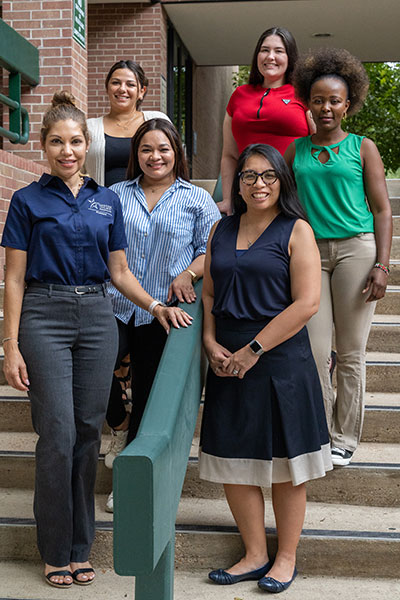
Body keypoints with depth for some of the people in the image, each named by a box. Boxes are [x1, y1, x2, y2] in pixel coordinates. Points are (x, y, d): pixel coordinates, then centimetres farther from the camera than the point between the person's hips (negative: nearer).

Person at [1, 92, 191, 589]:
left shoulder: (107, 202, 12)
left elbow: (120, 272, 14)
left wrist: (156, 306, -3)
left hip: (97, 317, 3)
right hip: (45, 318, -3)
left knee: (88, 431, 6)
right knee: (58, 434, -6)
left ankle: (80, 547, 20)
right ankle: (56, 550, 11)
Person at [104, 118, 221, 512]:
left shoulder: (197, 199, 8)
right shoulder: (116, 196, 13)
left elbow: (211, 248, 3)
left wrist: (188, 274, -16)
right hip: (115, 306, 2)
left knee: (147, 394, 4)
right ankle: (119, 424, 23)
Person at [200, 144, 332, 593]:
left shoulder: (296, 231, -4)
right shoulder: (221, 231, 11)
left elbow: (306, 303, -12)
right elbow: (209, 294, 13)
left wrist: (254, 349, -14)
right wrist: (211, 344, -4)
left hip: (281, 361, -5)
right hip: (228, 364, 5)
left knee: (285, 465, 6)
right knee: (233, 461, 8)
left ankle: (286, 557, 23)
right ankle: (255, 555, 25)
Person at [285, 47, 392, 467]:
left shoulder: (362, 148, 5)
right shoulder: (296, 150, 11)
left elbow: (381, 209, 3)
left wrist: (381, 266, -7)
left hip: (356, 248, -2)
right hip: (311, 251, 2)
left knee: (350, 351, 2)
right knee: (313, 350, -3)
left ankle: (344, 438, 14)